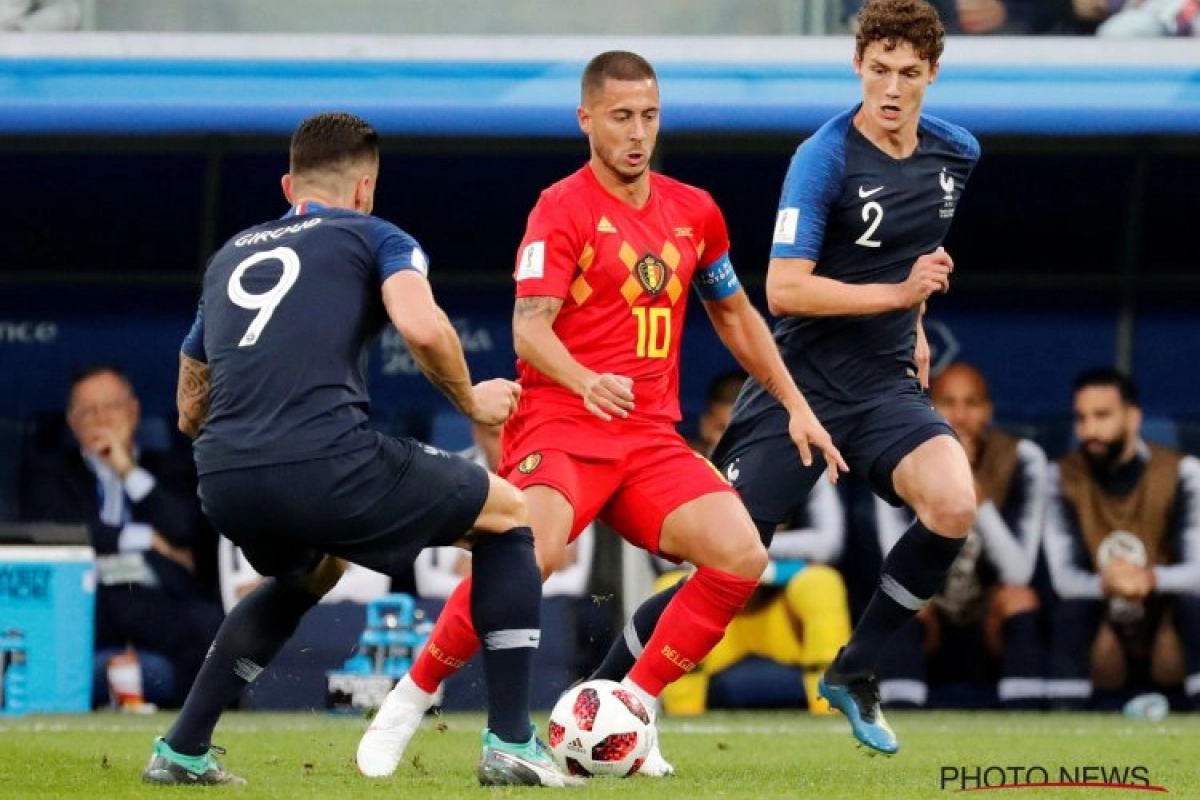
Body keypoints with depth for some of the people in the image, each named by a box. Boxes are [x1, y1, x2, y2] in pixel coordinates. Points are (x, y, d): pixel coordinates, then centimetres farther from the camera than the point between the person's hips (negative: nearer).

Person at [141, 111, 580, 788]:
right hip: (327, 465, -6)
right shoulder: (375, 238, 13)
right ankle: (511, 744, 9)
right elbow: (422, 327, -8)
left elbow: (190, 412, 32)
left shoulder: (230, 256, 28)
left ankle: (182, 750, 32)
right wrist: (472, 401, 9)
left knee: (310, 573, 39)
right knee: (508, 513, 18)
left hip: (223, 481, 6)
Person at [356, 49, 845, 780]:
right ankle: (412, 698, -10)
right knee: (534, 554, -32)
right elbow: (529, 329, -15)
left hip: (651, 438, 6)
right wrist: (587, 382, -35)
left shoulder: (694, 212, 13)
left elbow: (734, 313, 27)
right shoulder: (563, 210, -5)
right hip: (561, 423, -5)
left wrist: (795, 405, 23)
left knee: (742, 556, -17)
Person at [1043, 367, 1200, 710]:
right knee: (1072, 604, -29)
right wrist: (1105, 584, -39)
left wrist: (1150, 579, -41)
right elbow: (1063, 576, -15)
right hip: (1101, 651, 0)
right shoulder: (1063, 478, -7)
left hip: (1170, 643, 0)